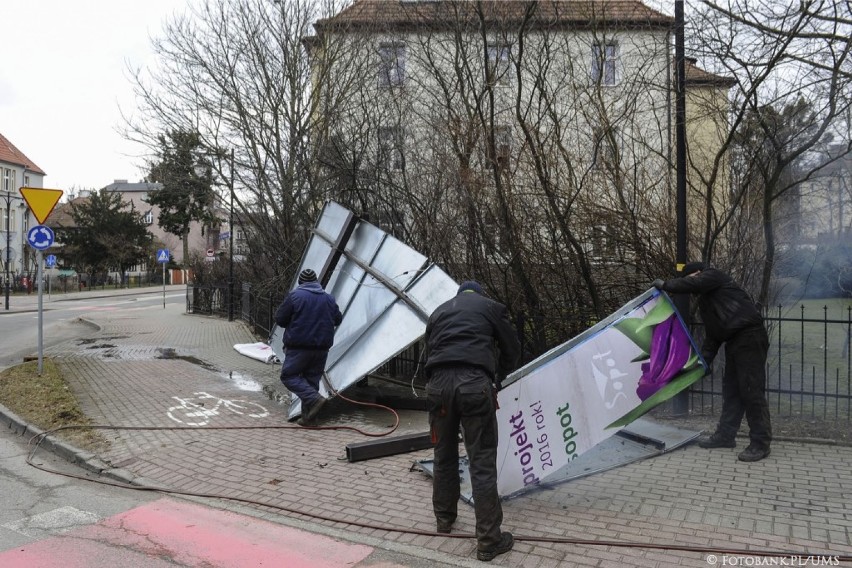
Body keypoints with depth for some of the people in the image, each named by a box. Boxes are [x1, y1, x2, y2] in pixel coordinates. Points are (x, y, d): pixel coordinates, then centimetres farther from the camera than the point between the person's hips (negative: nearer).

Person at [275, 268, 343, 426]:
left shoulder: (295, 296, -7)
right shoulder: (329, 298, 7)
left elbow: (279, 319, -3)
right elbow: (338, 319, 17)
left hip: (299, 347, -5)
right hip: (322, 348, 5)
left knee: (289, 375, 5)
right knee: (312, 379, 12)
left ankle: (314, 399, -14)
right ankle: (307, 416, 12)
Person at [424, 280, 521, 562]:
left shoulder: (439, 311, 29)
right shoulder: (491, 307, 19)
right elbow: (512, 349, 22)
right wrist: (497, 375, 39)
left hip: (439, 381, 4)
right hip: (474, 382, -4)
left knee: (444, 455, 20)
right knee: (482, 462, 0)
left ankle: (444, 518, 34)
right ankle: (489, 540, 4)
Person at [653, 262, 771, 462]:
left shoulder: (714, 275, -1)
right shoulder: (705, 300, 23)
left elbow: (691, 284, -20)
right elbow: (711, 335, 22)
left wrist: (665, 284, -5)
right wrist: (704, 360, 15)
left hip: (750, 338, -10)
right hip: (734, 341, 10)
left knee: (751, 391, -8)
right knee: (730, 389, 14)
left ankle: (760, 443, -3)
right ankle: (725, 435, 22)